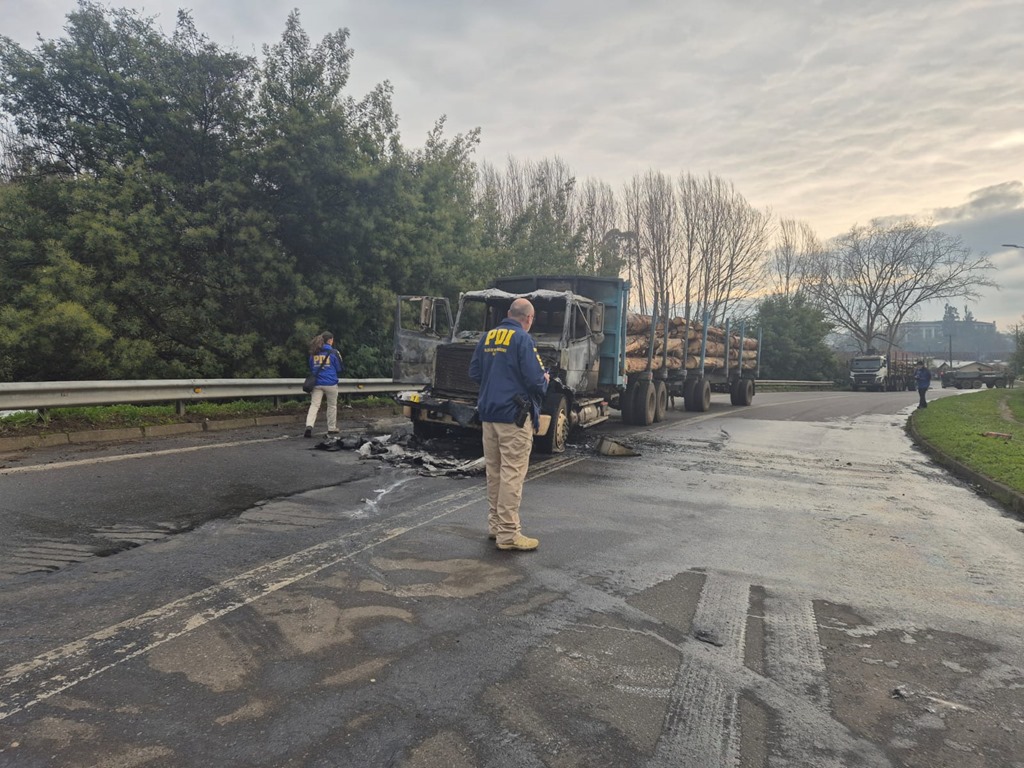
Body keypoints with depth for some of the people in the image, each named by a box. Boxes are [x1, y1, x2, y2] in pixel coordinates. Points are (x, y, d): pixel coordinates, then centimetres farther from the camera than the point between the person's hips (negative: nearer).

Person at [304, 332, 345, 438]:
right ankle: (331, 429, 19)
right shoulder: (333, 352, -5)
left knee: (314, 405, 1)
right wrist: (336, 376, 19)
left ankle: (309, 425, -19)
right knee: (332, 406, 11)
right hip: (331, 383, -3)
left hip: (317, 384, 3)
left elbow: (311, 369, 18)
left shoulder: (313, 353, 7)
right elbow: (340, 369, 0)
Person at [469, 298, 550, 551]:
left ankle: (495, 525, 25)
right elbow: (535, 379, -17)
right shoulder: (523, 339, -11)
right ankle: (508, 533, 0)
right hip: (514, 416, -7)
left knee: (494, 471, 15)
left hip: (488, 414, 7)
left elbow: (474, 373, 12)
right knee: (512, 474, -3)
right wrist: (545, 381, 4)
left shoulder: (487, 337, 10)